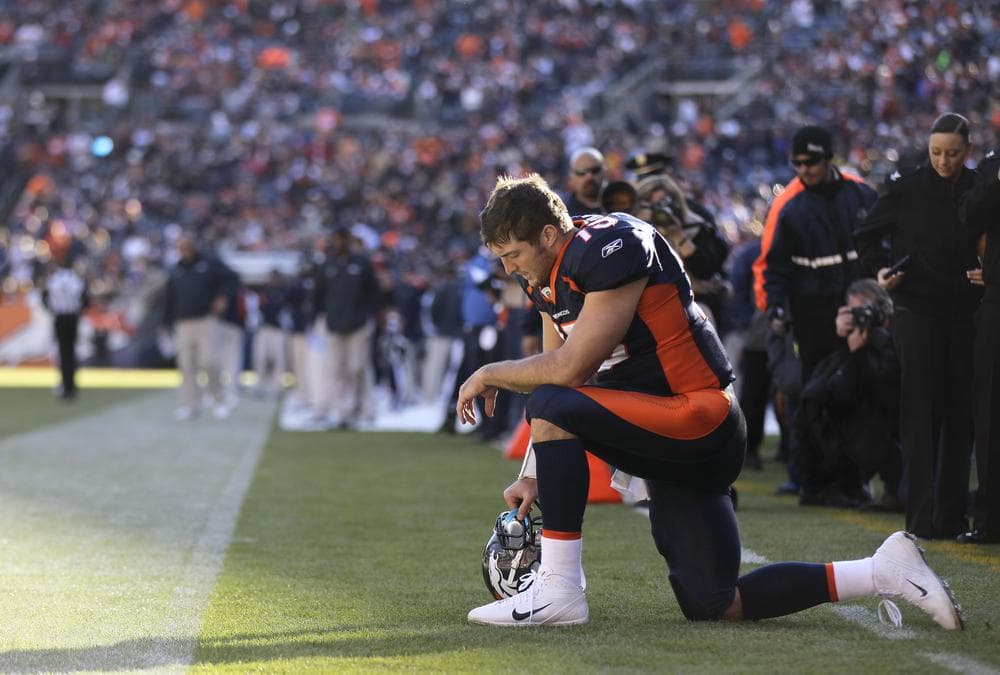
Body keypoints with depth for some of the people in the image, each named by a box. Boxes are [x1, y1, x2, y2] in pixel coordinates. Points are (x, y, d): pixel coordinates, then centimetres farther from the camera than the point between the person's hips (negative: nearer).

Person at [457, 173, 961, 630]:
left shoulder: (611, 249, -18)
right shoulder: (547, 277, 11)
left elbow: (571, 368, -22)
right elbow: (557, 381, 14)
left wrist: (491, 375, -8)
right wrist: (533, 474, 5)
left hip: (699, 419, -10)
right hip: (674, 443, 10)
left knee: (553, 409, -24)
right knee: (712, 607, 7)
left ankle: (558, 592, -20)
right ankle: (883, 573, 16)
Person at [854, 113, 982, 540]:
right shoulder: (906, 188, -2)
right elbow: (867, 235, 9)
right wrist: (880, 270, -7)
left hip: (965, 315, 3)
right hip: (917, 311, -3)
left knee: (961, 412, 4)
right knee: (921, 410, -7)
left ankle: (952, 515, 11)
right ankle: (921, 516, -6)